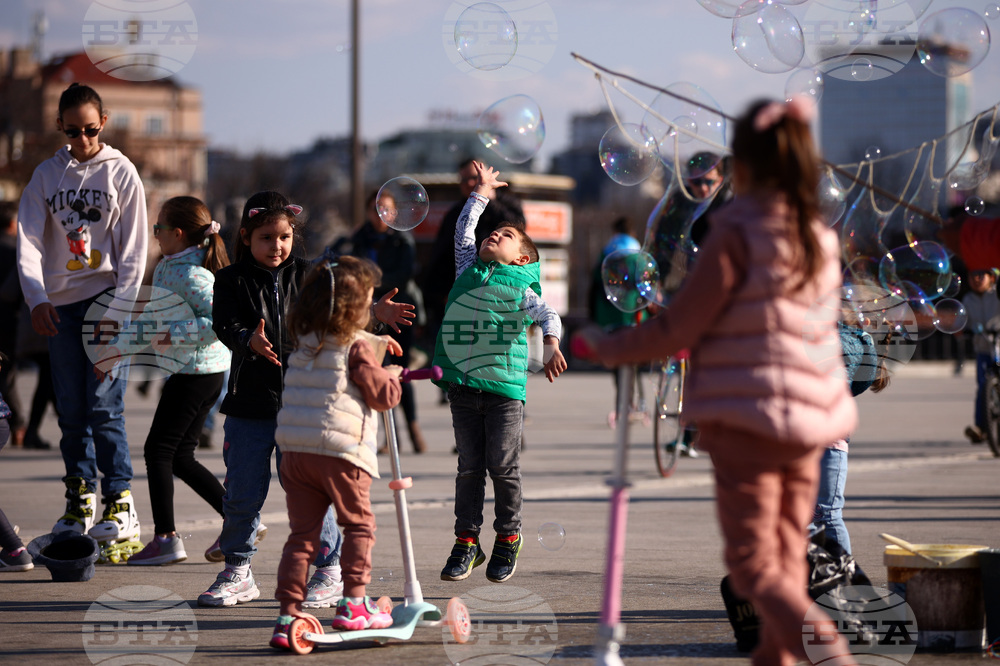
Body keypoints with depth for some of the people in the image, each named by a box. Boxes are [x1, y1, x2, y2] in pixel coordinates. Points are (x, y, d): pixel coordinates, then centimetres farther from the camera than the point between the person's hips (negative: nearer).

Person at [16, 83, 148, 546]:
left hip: (106, 299, -3)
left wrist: (118, 312, -10)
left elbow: (134, 250, -1)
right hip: (60, 305, 3)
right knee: (71, 412, 6)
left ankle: (120, 504, -7)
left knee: (104, 407, -11)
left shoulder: (120, 173, 1)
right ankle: (80, 502, 15)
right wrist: (37, 298, -13)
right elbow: (29, 239, 2)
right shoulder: (46, 176, 9)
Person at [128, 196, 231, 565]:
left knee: (158, 450, -4)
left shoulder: (191, 275, -19)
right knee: (181, 457, 12)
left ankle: (166, 537, -1)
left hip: (195, 372, -10)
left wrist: (171, 334, -27)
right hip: (208, 372, 10)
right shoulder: (168, 266, 12)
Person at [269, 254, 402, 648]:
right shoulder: (357, 348, -8)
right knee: (359, 525, 12)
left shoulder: (304, 344, 14)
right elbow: (384, 395, -5)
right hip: (341, 453, -6)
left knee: (302, 534, 7)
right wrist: (391, 375, 14)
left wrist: (374, 345, 36)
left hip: (295, 453, 6)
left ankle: (288, 615, 1)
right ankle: (353, 604, 7)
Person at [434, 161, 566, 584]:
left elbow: (548, 315, -12)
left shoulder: (519, 288, 0)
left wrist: (551, 346, -31)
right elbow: (463, 229, 23)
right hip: (463, 387, 3)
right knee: (469, 468, 5)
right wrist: (482, 192, 31)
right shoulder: (468, 271, 12)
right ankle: (466, 542, 10)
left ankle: (508, 538, 16)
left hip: (505, 389, -3)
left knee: (503, 467, 0)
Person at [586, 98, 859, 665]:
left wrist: (609, 347, 4)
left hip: (747, 418, -6)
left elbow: (677, 329, -12)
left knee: (755, 567, -4)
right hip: (810, 422, 6)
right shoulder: (820, 239, 6)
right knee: (787, 559, 15)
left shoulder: (737, 236, -14)